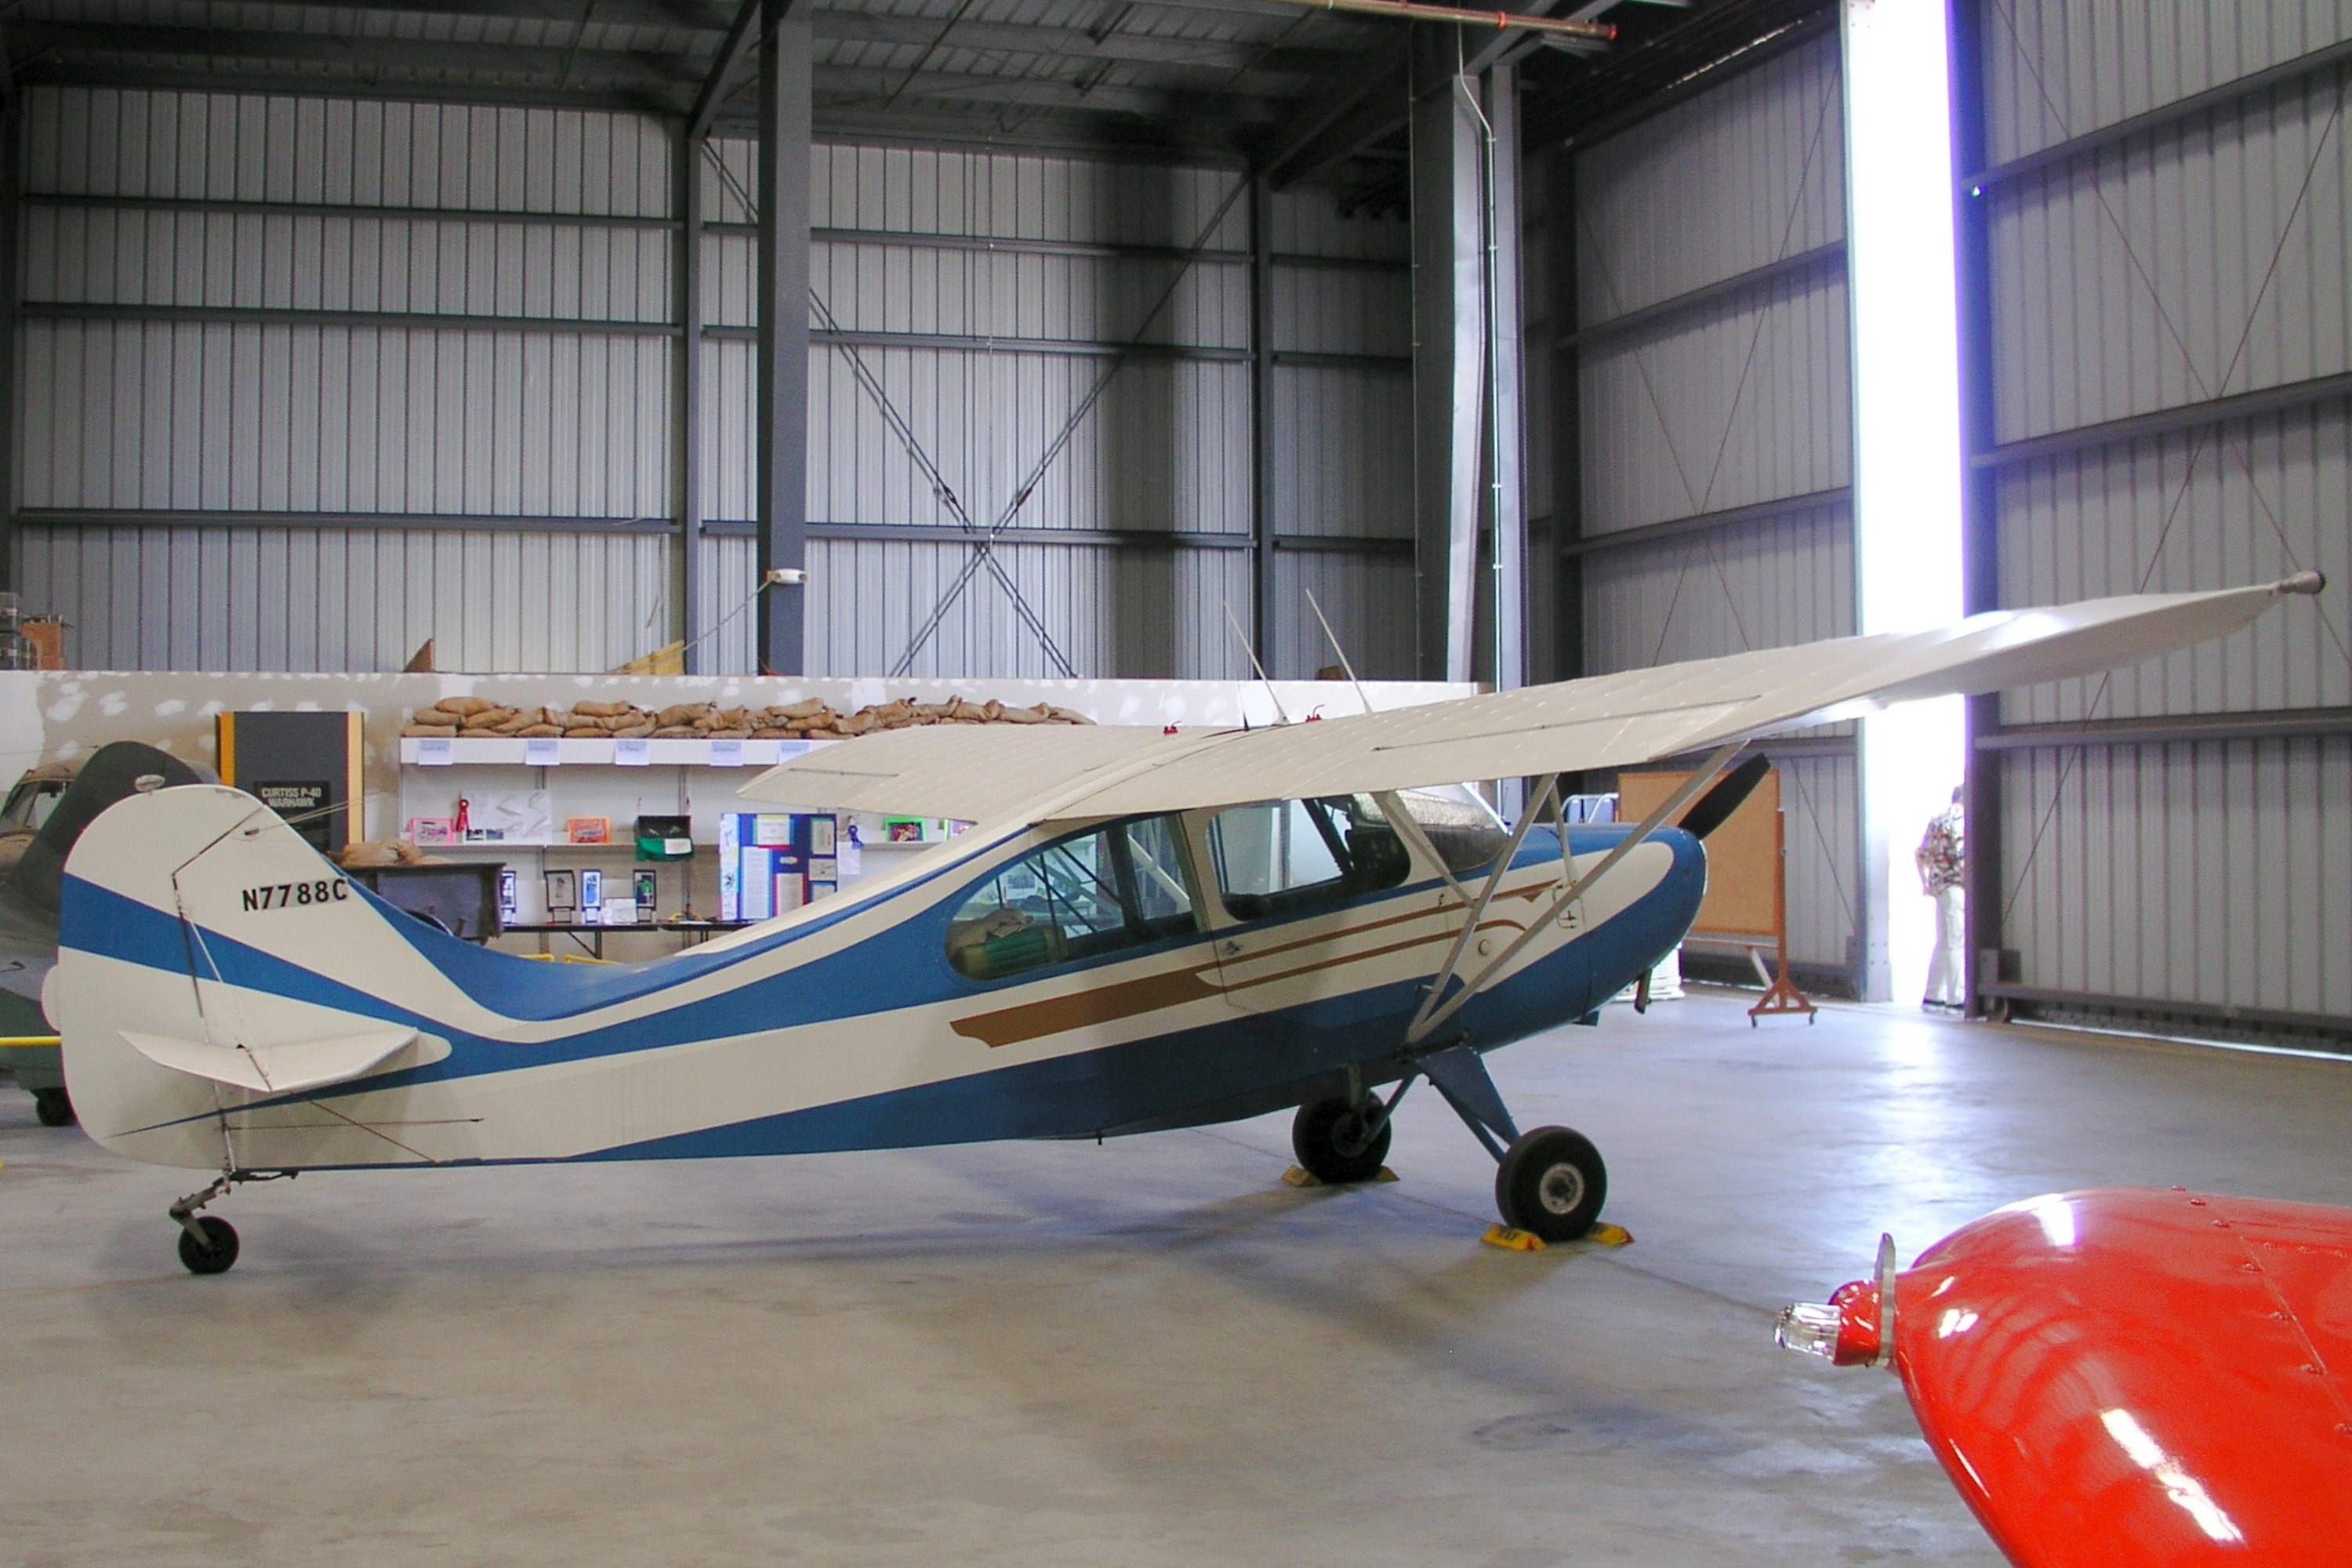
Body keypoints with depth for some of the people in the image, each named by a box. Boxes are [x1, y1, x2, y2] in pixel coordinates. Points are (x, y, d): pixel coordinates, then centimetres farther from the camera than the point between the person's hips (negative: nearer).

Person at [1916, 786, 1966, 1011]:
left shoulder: (1936, 820, 16)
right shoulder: (1961, 820, -11)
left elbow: (1920, 855, 21)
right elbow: (1962, 856, -21)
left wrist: (1925, 883, 24)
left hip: (1939, 886, 9)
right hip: (1957, 885, -9)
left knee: (1944, 944, 14)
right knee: (1957, 944, -7)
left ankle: (1933, 997, 17)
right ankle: (1956, 999, -7)